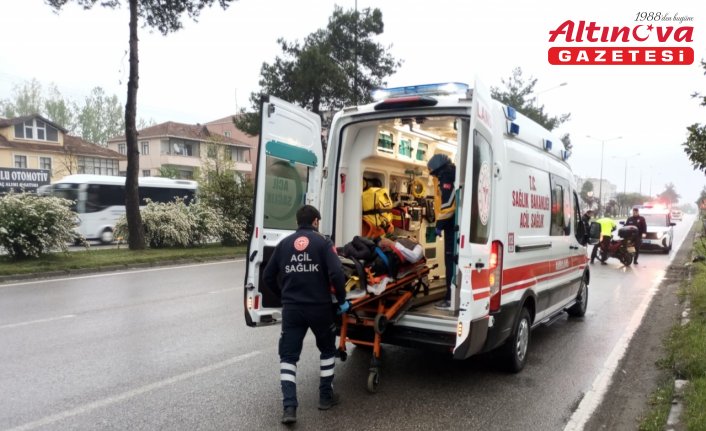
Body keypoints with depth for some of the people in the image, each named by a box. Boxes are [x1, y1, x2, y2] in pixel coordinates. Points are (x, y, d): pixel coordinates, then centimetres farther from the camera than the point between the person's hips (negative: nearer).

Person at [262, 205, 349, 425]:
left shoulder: (284, 244, 8)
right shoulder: (323, 242, -4)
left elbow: (268, 277, 11)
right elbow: (336, 273, -17)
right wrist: (342, 299, -4)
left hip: (291, 309, 2)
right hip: (319, 307, -2)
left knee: (288, 356, 8)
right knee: (327, 350, 20)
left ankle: (289, 407, -2)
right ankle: (326, 396, 27)